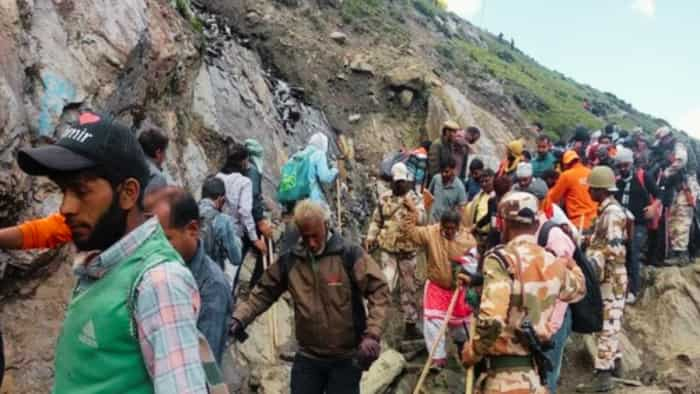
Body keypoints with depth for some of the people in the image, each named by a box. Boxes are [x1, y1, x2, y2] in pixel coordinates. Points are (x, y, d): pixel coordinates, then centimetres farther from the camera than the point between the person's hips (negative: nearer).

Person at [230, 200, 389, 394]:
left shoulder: (349, 255, -11)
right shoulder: (289, 260, 1)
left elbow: (378, 291, -14)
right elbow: (263, 293, 7)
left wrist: (372, 334, -23)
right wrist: (240, 318, -8)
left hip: (346, 358, -3)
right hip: (307, 357, 3)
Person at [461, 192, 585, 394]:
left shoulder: (501, 259, -16)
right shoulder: (552, 263, 3)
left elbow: (491, 321, -26)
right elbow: (578, 289, 27)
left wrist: (471, 353, -8)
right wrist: (571, 265, 49)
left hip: (504, 372, -6)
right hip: (538, 371, 6)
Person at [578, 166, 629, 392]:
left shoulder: (612, 212, -17)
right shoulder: (607, 210, 14)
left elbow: (614, 248, -24)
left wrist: (592, 263, -27)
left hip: (611, 277, -10)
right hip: (608, 276, 10)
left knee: (606, 324, -9)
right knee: (610, 323, 19)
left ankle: (604, 375, -7)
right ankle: (615, 363, 30)